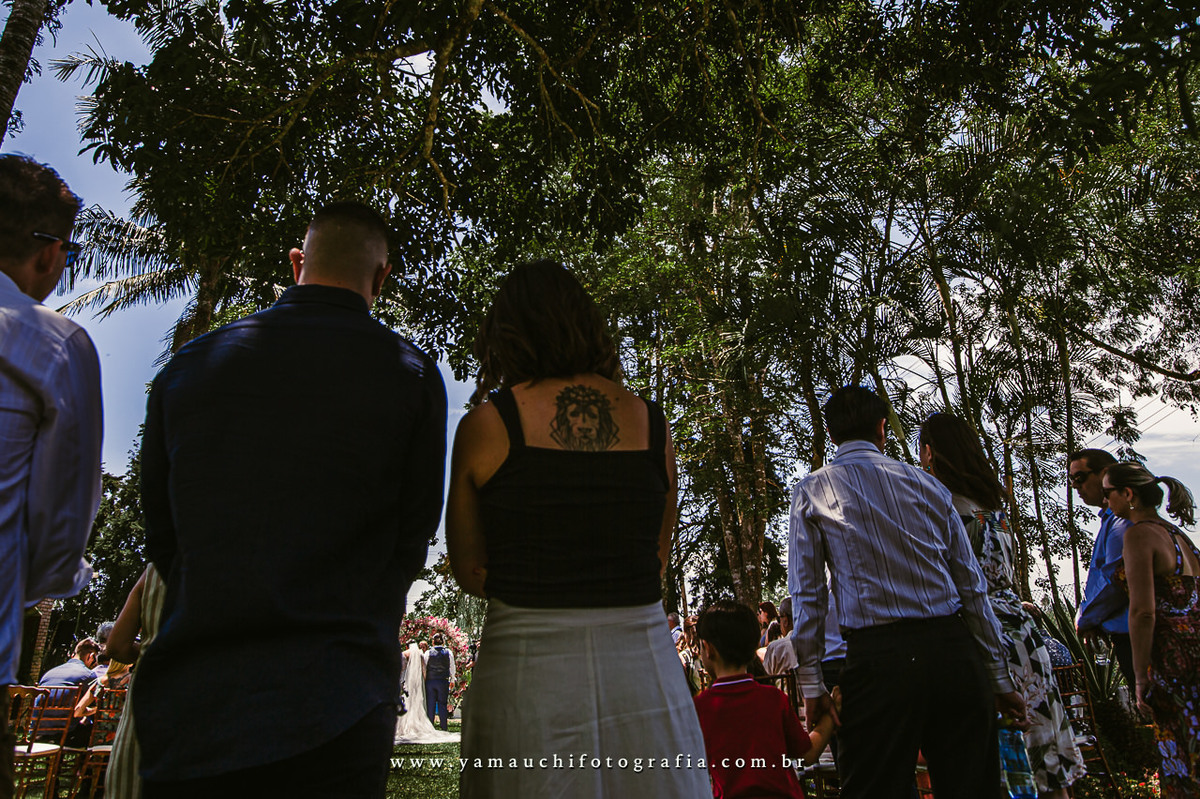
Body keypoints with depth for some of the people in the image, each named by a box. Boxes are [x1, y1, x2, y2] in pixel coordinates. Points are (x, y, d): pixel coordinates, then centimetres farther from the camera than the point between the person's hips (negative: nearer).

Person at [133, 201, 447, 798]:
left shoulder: (187, 363, 2)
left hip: (185, 710, 3)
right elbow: (411, 543, -1)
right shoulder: (412, 374, -7)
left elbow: (162, 542, 9)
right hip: (335, 712, -2)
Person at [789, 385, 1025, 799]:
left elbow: (807, 595, -1)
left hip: (878, 657, -3)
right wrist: (999, 678, 17)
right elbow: (972, 584, 11)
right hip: (955, 652, 4)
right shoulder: (926, 483, 12)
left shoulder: (812, 492, 4)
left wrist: (810, 684, 3)